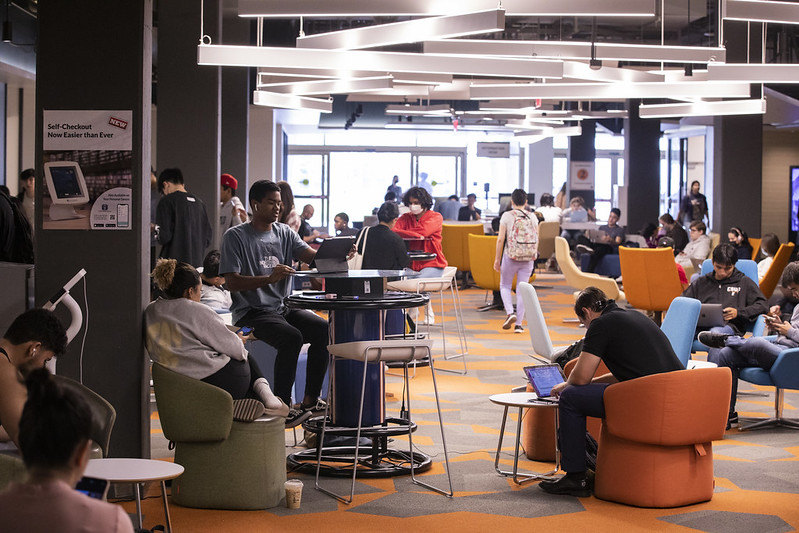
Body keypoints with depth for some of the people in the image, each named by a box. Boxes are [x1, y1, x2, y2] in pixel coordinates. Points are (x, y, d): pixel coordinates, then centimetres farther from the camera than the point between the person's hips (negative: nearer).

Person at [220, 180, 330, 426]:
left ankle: (310, 400, -9)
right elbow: (232, 282, -12)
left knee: (324, 329, -18)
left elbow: (312, 256, -2)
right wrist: (269, 278, -26)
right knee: (292, 337, -31)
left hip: (283, 307, 6)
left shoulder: (285, 233, 12)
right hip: (252, 312, -6)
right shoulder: (235, 237, -4)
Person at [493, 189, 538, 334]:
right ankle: (518, 323, 6)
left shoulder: (507, 216, -5)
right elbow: (536, 240, 5)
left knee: (505, 286, 14)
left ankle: (510, 312, -9)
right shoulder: (533, 217, 3)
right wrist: (534, 257, 17)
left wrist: (497, 259, 1)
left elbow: (501, 239, -7)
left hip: (511, 257, -2)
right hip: (528, 258, 2)